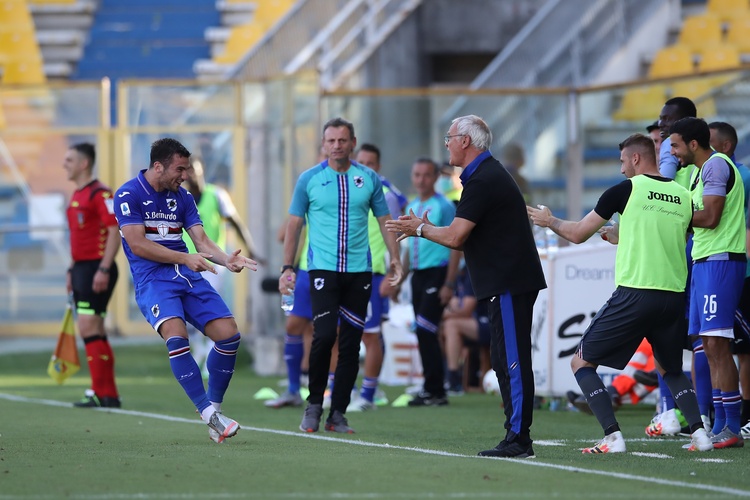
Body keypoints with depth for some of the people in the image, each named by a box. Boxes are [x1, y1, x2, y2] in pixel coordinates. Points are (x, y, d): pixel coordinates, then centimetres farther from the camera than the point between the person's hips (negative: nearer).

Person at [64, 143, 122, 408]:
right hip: (82, 267, 10)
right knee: (93, 331, 8)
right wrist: (73, 271, 21)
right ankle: (108, 393, 11)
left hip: (96, 268, -10)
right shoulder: (76, 196, 17)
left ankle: (101, 393, -11)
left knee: (89, 328, -13)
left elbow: (114, 232, -17)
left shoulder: (100, 194, -12)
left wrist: (103, 269, -23)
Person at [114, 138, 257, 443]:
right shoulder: (129, 195, -5)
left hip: (188, 278, 6)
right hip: (152, 278, -6)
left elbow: (201, 240, 8)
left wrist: (226, 260, -12)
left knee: (229, 334, -8)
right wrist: (185, 258, -16)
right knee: (176, 335, -30)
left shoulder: (182, 197, 14)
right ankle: (208, 413, -28)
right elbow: (137, 244, -12)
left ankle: (214, 405, 8)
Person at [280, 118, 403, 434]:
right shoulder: (309, 179, 2)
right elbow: (294, 225, 6)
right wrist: (287, 268, 1)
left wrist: (395, 259, 1)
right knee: (324, 335, -16)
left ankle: (338, 414, 7)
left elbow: (385, 221, 12)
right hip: (323, 268, -2)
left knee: (351, 343, 1)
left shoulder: (369, 179, 6)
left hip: (359, 271, 2)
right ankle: (314, 404, 2)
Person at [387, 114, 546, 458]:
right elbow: (467, 241, 21)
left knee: (512, 360, -11)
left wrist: (421, 229, -1)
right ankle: (515, 437, 13)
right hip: (506, 283, 11)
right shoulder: (489, 175, 20)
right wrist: (425, 229, 15)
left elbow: (455, 237, -17)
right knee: (504, 359, 11)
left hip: (509, 284, -11)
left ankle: (518, 438, -12)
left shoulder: (483, 181, -14)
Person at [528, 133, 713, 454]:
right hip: (674, 295, 5)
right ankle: (699, 432, 7)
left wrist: (549, 220, 25)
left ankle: (613, 437, -8)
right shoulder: (683, 196, 10)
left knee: (582, 363, 6)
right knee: (671, 370, 27)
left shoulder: (626, 190, -2)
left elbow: (578, 234, 5)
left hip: (634, 294, -5)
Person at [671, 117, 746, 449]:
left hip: (719, 260, -10)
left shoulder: (715, 165, -11)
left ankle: (732, 429, -12)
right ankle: (720, 427, 10)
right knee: (710, 347, 9)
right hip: (704, 261, 10)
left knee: (716, 344, -12)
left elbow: (710, 217, -18)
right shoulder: (698, 170, 20)